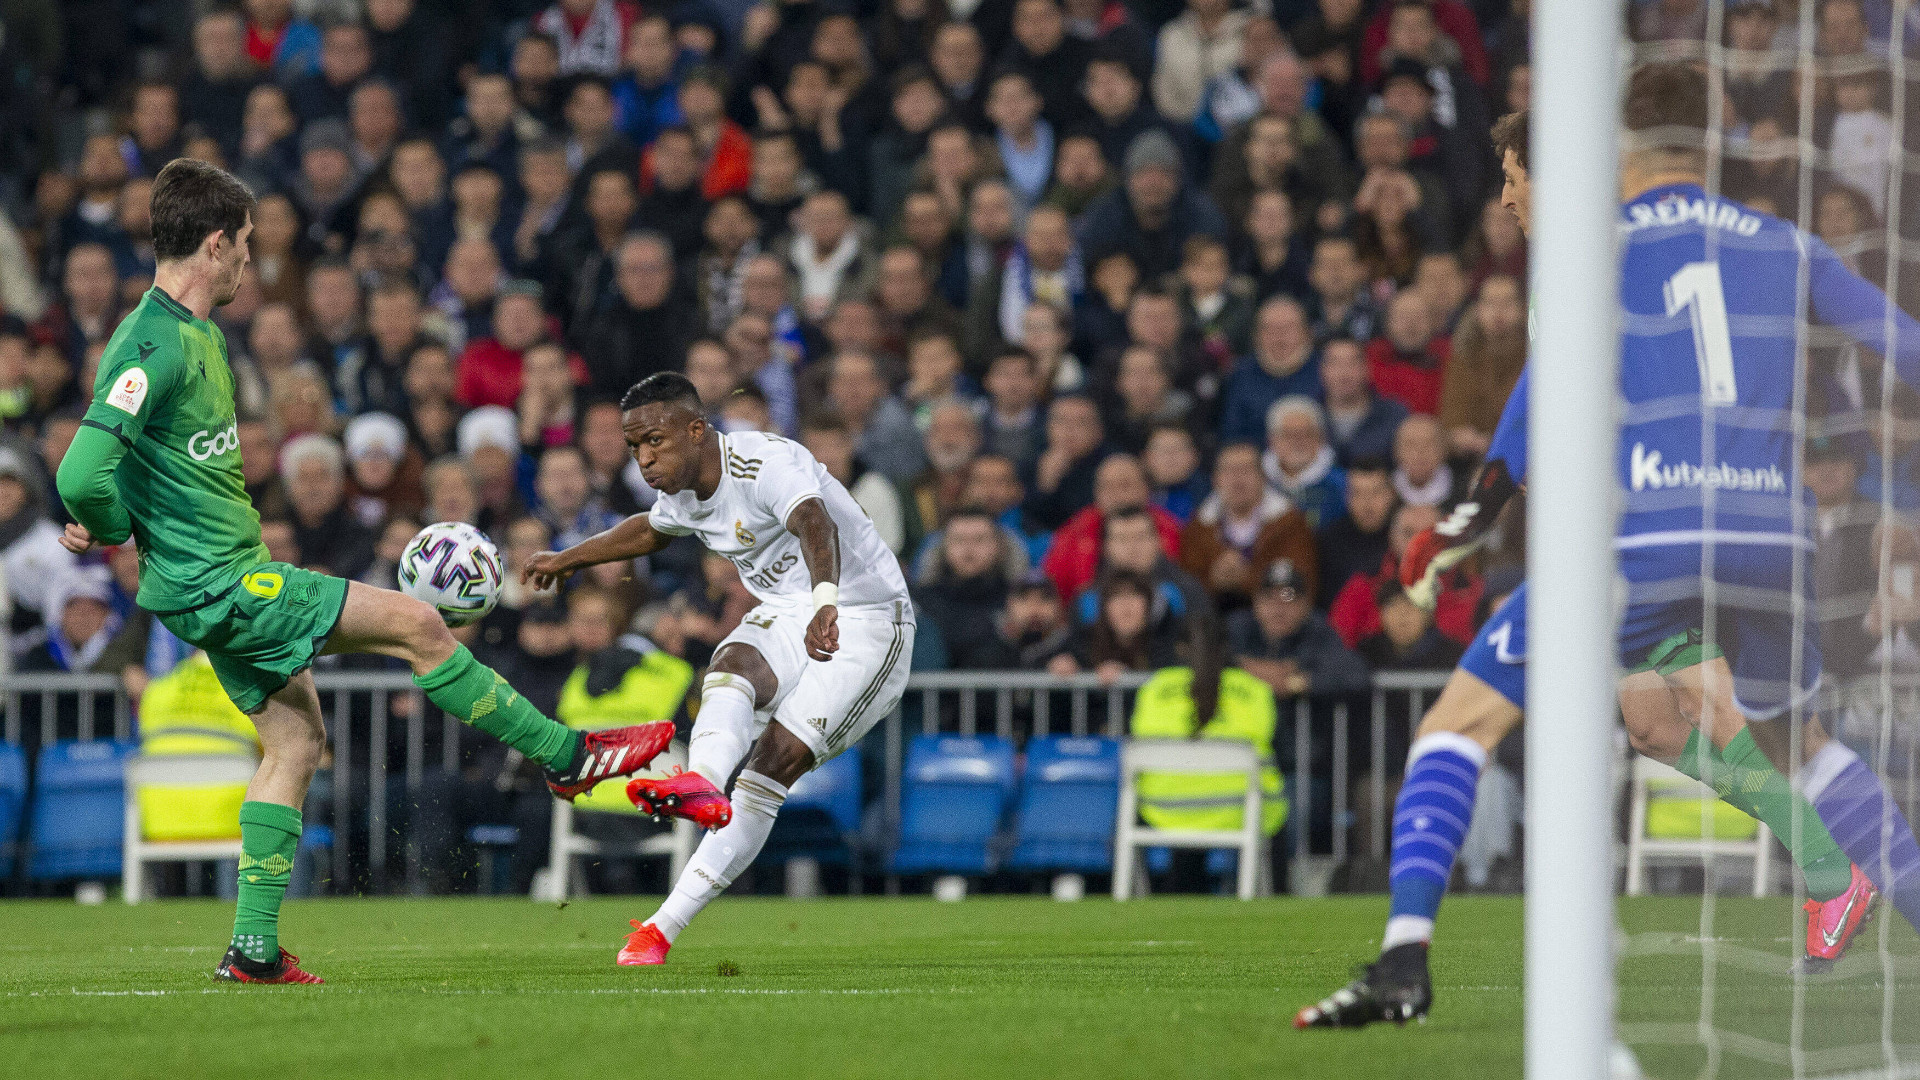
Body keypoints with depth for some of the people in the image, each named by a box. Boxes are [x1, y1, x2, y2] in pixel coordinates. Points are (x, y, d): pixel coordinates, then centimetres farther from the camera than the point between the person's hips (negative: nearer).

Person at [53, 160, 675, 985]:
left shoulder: (197, 334, 11)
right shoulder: (154, 346, -22)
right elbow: (83, 476, -30)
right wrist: (113, 530, -10)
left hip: (231, 582, 11)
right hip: (218, 584, -11)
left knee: (296, 735, 14)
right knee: (415, 625, -7)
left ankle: (253, 947, 14)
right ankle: (563, 755, 6)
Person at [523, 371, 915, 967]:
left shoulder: (767, 462, -24)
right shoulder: (684, 493, 4)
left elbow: (815, 524, -44)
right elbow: (651, 530, 30)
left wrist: (826, 603, -64)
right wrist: (568, 559, 43)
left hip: (865, 620, -7)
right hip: (784, 616, 7)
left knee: (774, 765, -19)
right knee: (730, 670, -29)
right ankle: (701, 786, -58)